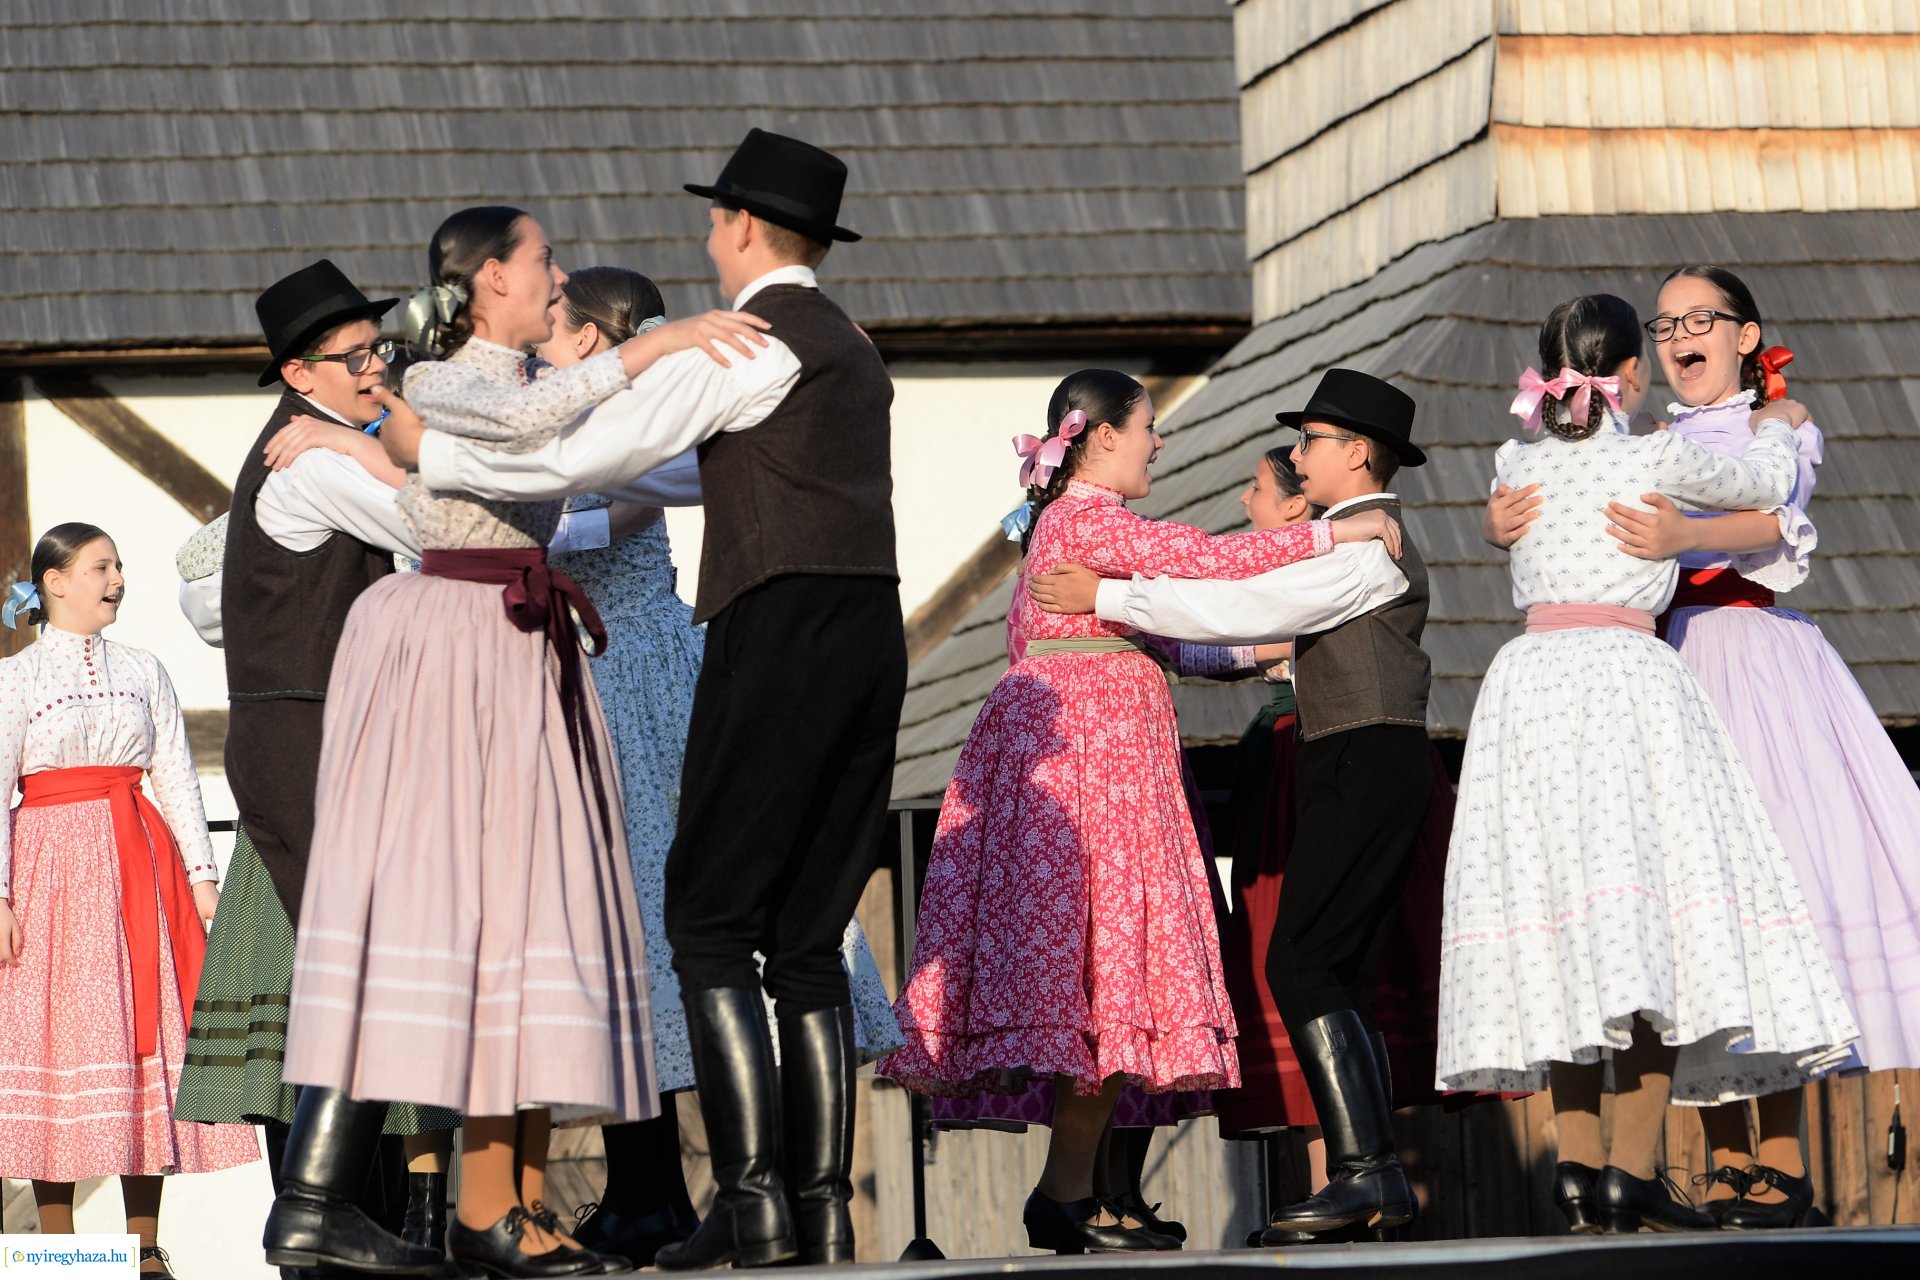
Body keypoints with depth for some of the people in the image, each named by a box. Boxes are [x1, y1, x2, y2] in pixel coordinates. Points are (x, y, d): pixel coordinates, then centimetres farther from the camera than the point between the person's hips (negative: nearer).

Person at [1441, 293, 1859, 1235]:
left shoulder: (1517, 464, 13)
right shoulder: (1656, 460, 1)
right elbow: (1765, 485, 17)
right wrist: (1779, 428, 39)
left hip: (1528, 680, 5)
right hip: (1626, 673, -5)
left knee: (1562, 920, 6)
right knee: (1651, 926, -5)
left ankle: (1579, 1165, 1)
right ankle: (1631, 1173, -13)